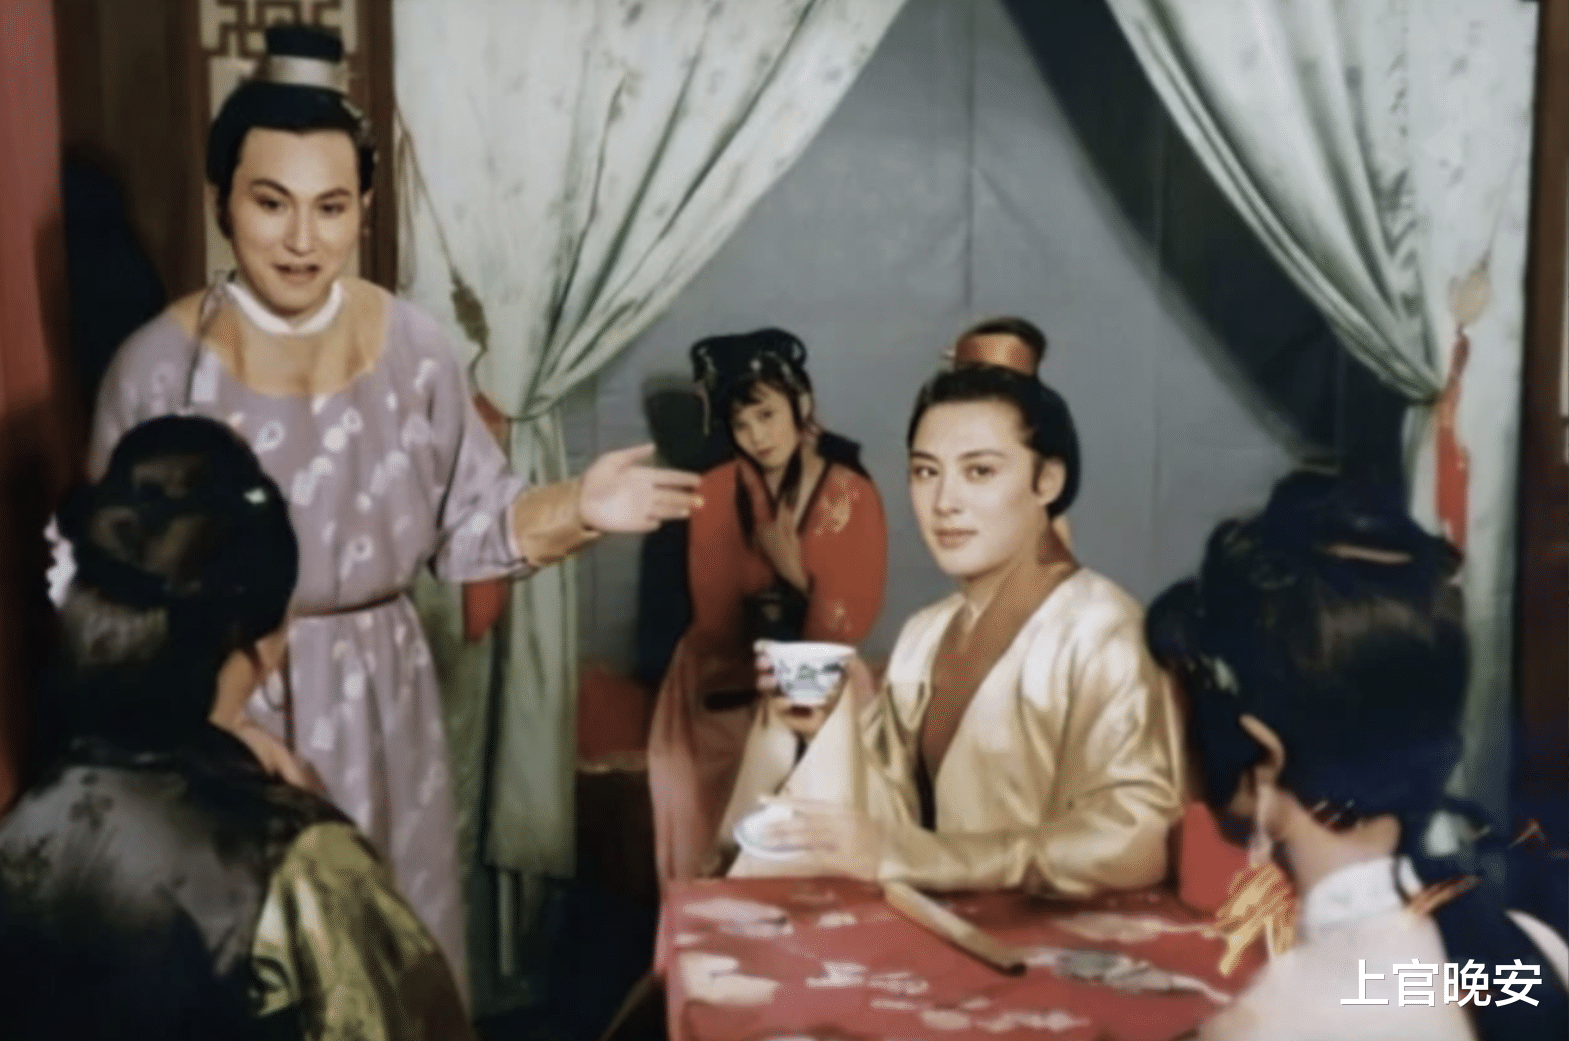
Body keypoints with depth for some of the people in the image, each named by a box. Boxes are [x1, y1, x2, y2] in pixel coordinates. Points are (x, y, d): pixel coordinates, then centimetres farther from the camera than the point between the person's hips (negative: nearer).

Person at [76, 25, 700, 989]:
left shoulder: (416, 347, -5)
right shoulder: (159, 363, -12)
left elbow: (468, 525, 0)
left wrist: (575, 509, -17)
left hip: (377, 705, 2)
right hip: (219, 709, -2)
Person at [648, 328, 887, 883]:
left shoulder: (854, 496, -4)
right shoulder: (714, 492, -4)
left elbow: (851, 624, -8)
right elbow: (714, 619, -2)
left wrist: (795, 571, -19)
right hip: (726, 692, 0)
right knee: (716, 852, -2)